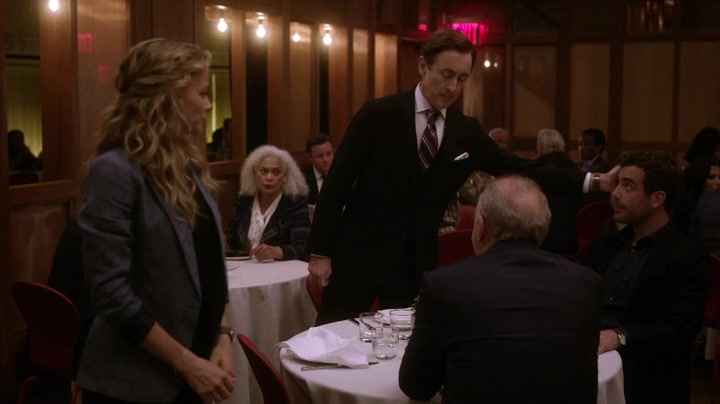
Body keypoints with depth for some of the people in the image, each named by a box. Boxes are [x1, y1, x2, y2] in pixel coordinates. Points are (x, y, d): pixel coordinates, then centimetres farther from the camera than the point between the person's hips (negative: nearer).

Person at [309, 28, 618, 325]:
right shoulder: (378, 114, -10)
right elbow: (338, 180, -9)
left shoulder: (467, 132, 2)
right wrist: (320, 251, -11)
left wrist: (593, 181, -4)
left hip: (417, 262, 4)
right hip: (360, 254, -3)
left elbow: (519, 170, 4)